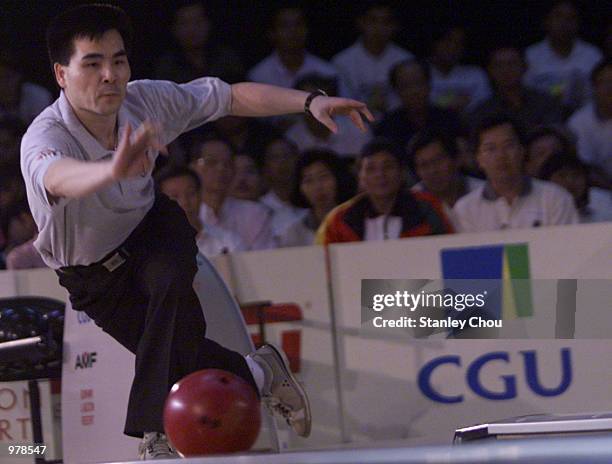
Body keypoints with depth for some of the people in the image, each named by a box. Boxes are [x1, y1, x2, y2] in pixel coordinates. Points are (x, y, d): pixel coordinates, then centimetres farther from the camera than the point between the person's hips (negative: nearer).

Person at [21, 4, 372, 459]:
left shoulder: (146, 101, -21)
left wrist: (310, 102, -22)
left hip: (151, 225, 1)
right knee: (177, 348, -7)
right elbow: (60, 178, -60)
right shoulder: (43, 139, -35)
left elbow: (236, 97, -9)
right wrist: (114, 170, -82)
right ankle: (259, 373, 24)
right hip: (92, 276, -1)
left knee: (171, 282, -31)